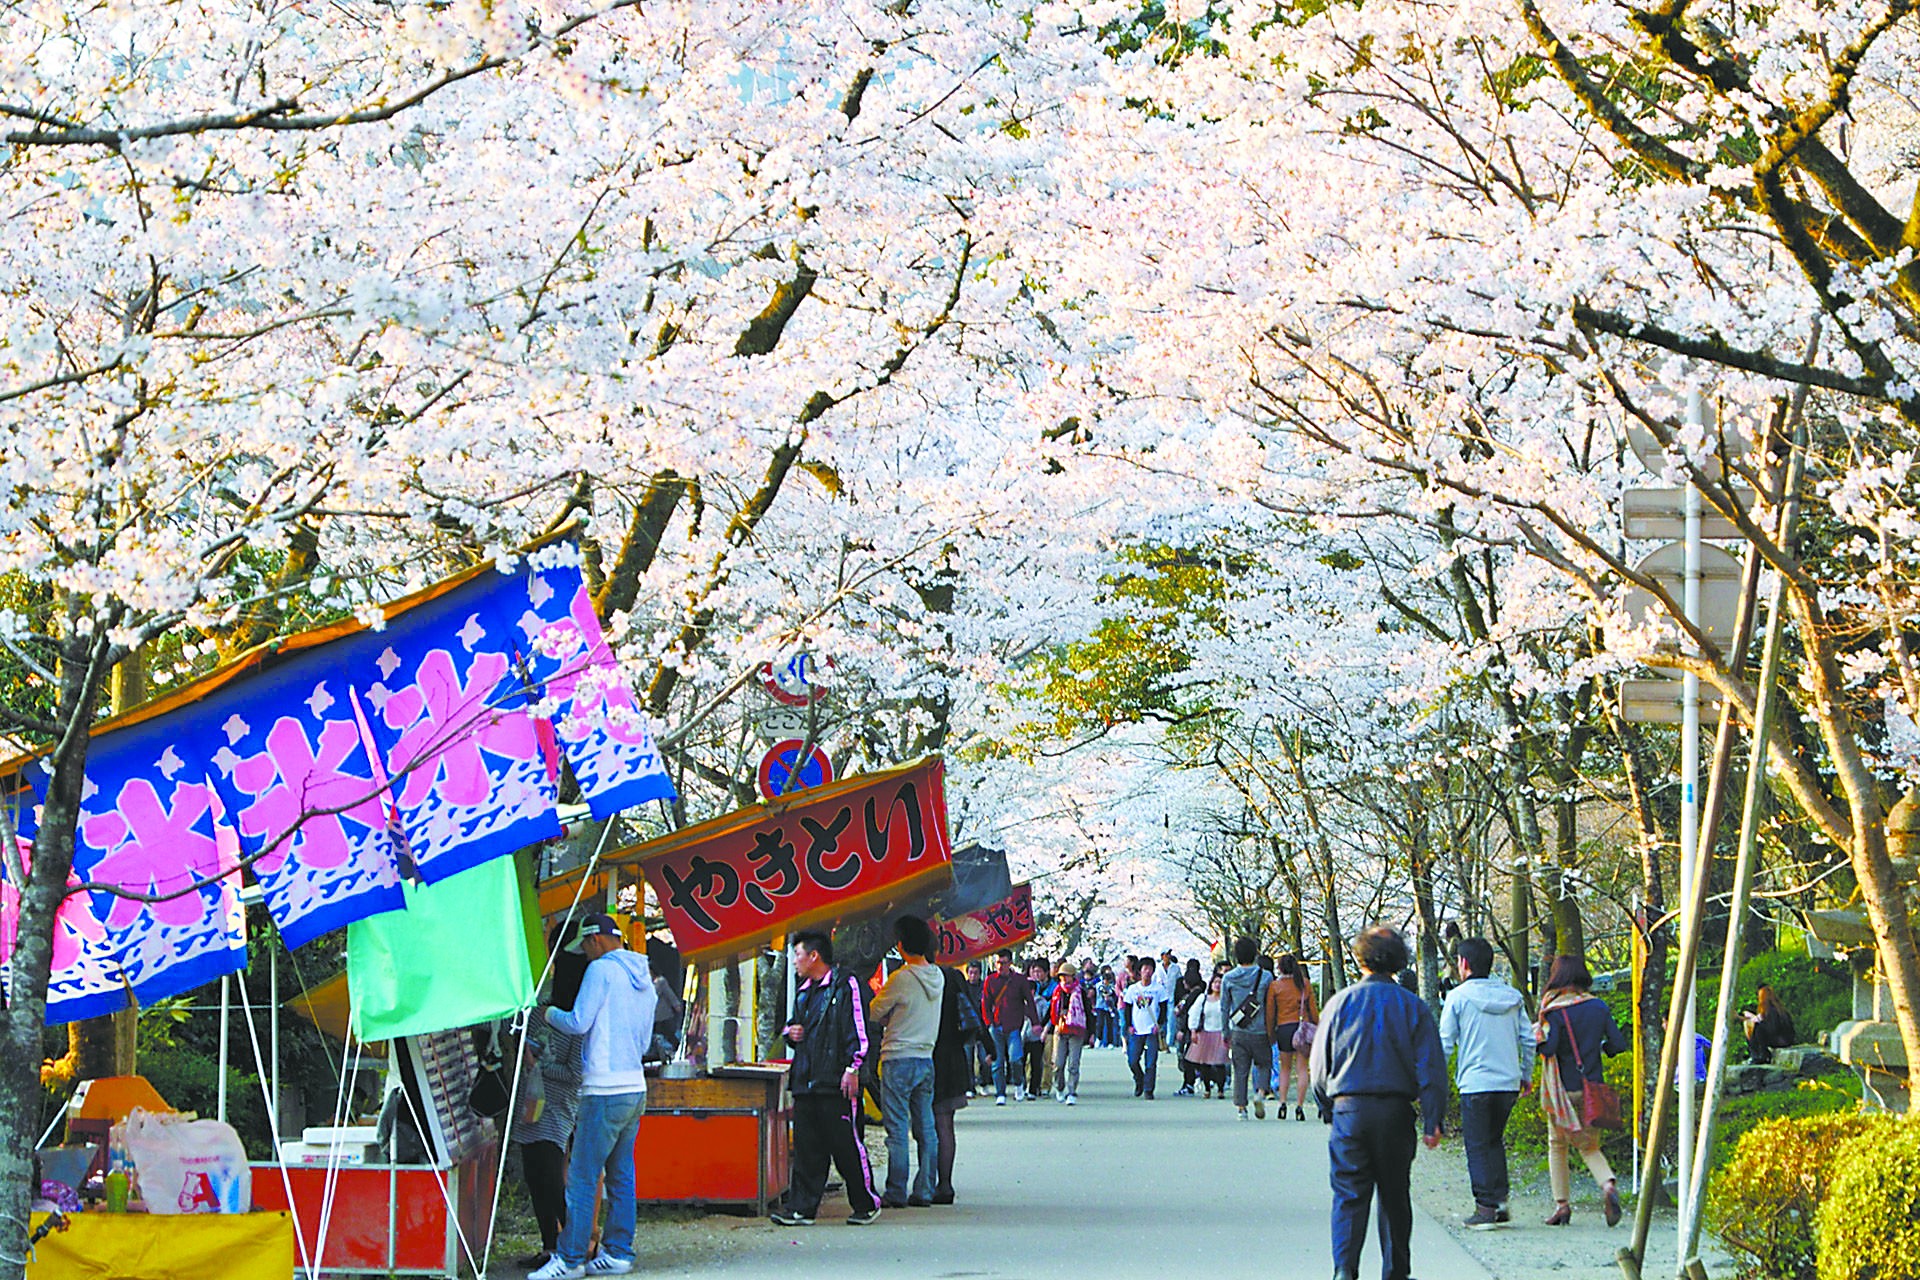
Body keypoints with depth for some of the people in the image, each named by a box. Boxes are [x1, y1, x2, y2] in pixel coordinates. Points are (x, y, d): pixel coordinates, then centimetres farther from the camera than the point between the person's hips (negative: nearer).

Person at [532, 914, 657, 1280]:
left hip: (606, 1090, -9)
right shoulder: (644, 979, 18)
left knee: (582, 1177, -7)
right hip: (636, 1087, 9)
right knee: (620, 1175, 12)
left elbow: (578, 1022, -11)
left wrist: (550, 1013, 6)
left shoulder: (602, 969, -8)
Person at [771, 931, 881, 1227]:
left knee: (846, 1146, -4)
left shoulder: (845, 985, -3)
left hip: (836, 1082, -7)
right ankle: (801, 1207, 4)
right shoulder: (803, 992, 21)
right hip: (805, 1081, 7)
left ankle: (866, 1204, 8)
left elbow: (858, 1030, -9)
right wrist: (789, 1031, 10)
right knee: (806, 1147, 4)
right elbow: (793, 1025, 34)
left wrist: (852, 1069, -16)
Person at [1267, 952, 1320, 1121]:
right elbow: (1313, 1009, 5)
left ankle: (1283, 1103, 3)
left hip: (1284, 1028, 0)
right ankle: (1299, 1106, -5)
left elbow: (1270, 1013, 1)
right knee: (1301, 1069, 2)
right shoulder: (1305, 984, 3)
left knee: (1285, 1068, 14)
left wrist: (1271, 1034, 9)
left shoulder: (1274, 985, -1)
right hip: (1304, 1027, 0)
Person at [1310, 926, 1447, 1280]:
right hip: (1396, 1112, 1)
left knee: (1349, 1194, -1)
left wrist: (1327, 1109, 20)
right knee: (1394, 1195, 13)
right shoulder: (1413, 1007, 1)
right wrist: (1433, 1121, -1)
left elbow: (1320, 1066, 6)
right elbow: (1431, 1069, -3)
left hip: (1348, 1108, 0)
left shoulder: (1340, 1003, 1)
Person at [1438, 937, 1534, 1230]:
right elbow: (1528, 1039, 10)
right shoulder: (1512, 997, 8)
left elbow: (1445, 1043, -5)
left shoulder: (1458, 997, -6)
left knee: (1478, 1146, 2)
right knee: (1495, 1141, 18)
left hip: (1476, 1083, -5)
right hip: (1509, 1082, 5)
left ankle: (1486, 1207, -2)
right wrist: (1526, 1074, 22)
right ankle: (1500, 1201, 10)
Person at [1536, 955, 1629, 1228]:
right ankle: (1608, 1184, -15)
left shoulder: (1555, 1010, -11)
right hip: (1592, 1088, 3)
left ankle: (1561, 1203, 9)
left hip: (1563, 1088, -3)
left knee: (1557, 1145, 13)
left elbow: (1548, 1048, -21)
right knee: (1590, 1146, 13)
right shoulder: (1599, 1007, 1)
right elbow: (1619, 1044, 0)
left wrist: (1537, 1033, -1)